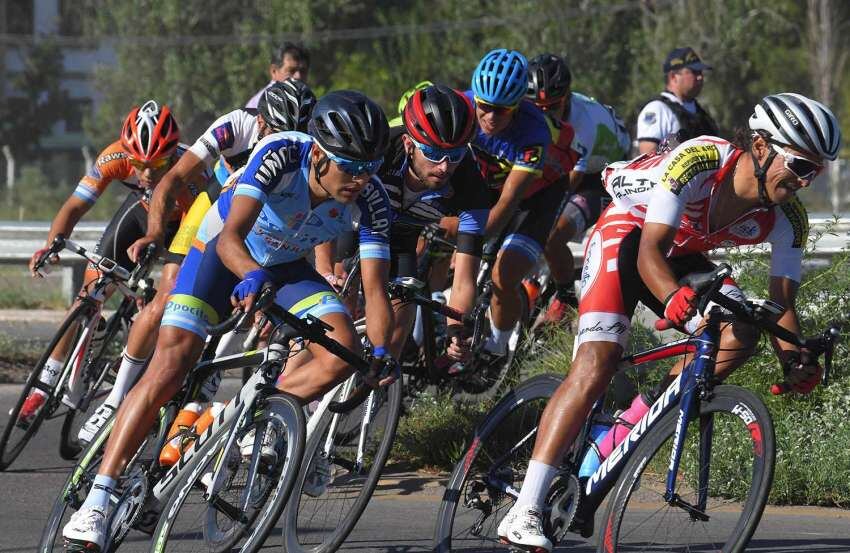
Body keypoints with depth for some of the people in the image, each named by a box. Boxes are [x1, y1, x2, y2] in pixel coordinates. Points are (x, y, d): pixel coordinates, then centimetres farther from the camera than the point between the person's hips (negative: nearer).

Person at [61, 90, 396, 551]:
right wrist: (253, 276, -61)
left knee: (343, 352, -21)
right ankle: (96, 500, -18)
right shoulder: (279, 154, -34)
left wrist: (381, 352, -42)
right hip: (222, 252, -3)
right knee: (170, 365, -19)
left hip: (286, 265, 3)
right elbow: (231, 237, -41)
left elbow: (374, 288, -26)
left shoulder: (369, 200, -25)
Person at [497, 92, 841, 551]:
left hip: (681, 256, 6)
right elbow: (649, 254, -38)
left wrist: (794, 361, -36)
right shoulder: (698, 161, -33)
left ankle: (620, 436, -12)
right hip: (627, 234, -6)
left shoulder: (788, 217, -17)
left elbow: (782, 301, -16)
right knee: (594, 368, -23)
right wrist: (681, 304, -56)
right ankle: (524, 514, -27)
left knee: (741, 333, -22)